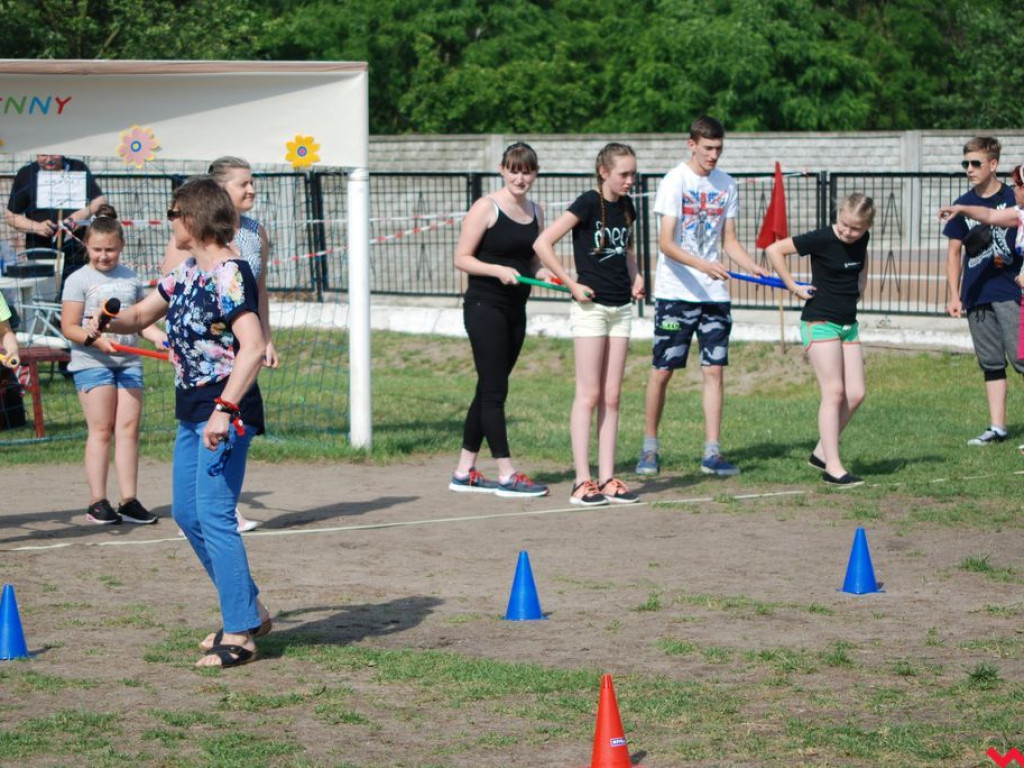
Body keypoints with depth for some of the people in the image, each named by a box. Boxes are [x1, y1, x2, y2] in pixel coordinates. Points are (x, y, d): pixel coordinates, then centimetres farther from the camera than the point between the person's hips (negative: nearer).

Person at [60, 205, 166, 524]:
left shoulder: (130, 278, 13)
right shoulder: (79, 280, -1)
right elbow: (69, 327, -6)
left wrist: (158, 336, -1)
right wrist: (96, 340, -20)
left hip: (128, 362, 4)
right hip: (92, 363, -4)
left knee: (129, 428, 1)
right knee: (101, 429, -4)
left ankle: (129, 500, 4)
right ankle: (97, 502, 0)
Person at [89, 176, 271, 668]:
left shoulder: (230, 274, -17)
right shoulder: (187, 272, 12)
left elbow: (253, 348, -26)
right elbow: (140, 316, 22)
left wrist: (224, 411, -32)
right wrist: (105, 323, -1)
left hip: (226, 410, -10)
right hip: (192, 410, 10)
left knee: (214, 515, -11)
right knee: (186, 513, 14)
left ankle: (240, 634, -5)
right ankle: (249, 609, 25)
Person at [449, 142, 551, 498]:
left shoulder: (534, 211, 13)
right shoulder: (486, 207, -8)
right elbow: (462, 258, -9)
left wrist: (542, 272, 2)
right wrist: (498, 270, -23)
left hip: (515, 310, 8)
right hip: (484, 306, -8)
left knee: (488, 391, 10)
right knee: (494, 391, -7)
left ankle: (464, 473, 17)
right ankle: (506, 475, -6)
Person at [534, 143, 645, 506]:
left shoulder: (626, 207, 9)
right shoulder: (588, 203, -12)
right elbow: (542, 243, -16)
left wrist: (635, 275, 9)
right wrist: (572, 285, -14)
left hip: (621, 308, 7)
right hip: (591, 306, -7)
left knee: (611, 397, 6)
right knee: (589, 394, -6)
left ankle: (607, 479, 9)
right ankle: (582, 482, -4)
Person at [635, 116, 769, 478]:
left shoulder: (726, 185, 9)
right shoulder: (674, 182, -8)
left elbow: (729, 240, 14)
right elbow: (665, 243, -14)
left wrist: (754, 267, -3)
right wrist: (703, 265, -28)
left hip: (714, 294, 4)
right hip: (675, 293, -4)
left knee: (714, 370, 0)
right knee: (662, 370, 1)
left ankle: (712, 452, 2)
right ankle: (650, 448, 14)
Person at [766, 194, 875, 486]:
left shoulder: (861, 240, 4)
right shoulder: (822, 240, -15)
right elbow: (775, 249, -13)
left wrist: (860, 284, 12)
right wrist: (794, 287, -10)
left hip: (848, 324, 7)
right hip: (820, 322, -7)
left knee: (855, 394, 3)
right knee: (834, 392, -12)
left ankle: (821, 452, 16)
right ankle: (833, 467, -11)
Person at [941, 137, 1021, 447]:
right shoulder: (962, 205, 9)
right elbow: (955, 252, 13)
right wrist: (954, 295, 7)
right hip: (976, 295, 4)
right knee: (991, 363, 9)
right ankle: (997, 427, 13)